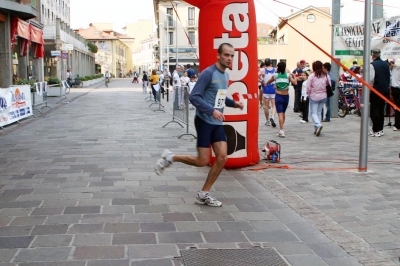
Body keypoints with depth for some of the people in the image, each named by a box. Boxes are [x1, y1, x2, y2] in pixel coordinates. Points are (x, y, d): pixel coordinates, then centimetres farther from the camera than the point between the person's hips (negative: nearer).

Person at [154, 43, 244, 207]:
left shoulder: (225, 75, 10)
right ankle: (170, 158, 17)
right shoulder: (208, 73, -16)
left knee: (222, 158, -1)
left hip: (217, 123, 8)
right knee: (202, 161, -6)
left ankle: (204, 194, 11)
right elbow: (194, 97, -20)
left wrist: (233, 103, 7)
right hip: (204, 121, -8)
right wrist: (212, 110, -28)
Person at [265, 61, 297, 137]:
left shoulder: (275, 75, -2)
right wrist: (293, 76, 4)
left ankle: (281, 131, -19)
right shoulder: (288, 75, -3)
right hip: (286, 96, 2)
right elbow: (295, 83, -12)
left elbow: (268, 83, 9)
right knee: (283, 113, 19)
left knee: (280, 114, -8)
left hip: (278, 96, -2)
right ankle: (281, 129, 29)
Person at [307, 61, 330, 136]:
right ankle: (316, 130, 15)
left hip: (314, 97, -4)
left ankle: (318, 125, -23)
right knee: (319, 112, 14)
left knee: (313, 113, 3)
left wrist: (309, 94, 7)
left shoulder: (312, 76, -13)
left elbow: (308, 87, -10)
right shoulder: (326, 76, -2)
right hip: (323, 97, 4)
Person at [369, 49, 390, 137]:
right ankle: (380, 130, 17)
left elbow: (371, 79, -18)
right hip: (385, 90, 7)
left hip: (375, 91, -7)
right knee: (381, 110, 13)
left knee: (374, 110, -2)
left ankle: (376, 130, -4)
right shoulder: (386, 64, 8)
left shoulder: (372, 65, -13)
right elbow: (389, 77, 15)